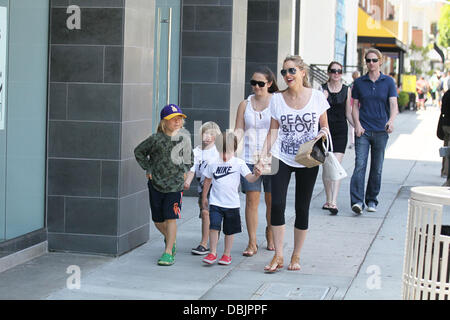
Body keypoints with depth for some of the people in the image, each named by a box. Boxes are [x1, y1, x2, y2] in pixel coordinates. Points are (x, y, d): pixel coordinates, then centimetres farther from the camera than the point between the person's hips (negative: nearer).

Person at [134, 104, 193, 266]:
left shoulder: (184, 136, 0)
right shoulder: (156, 139, -9)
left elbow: (188, 157, 18)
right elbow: (139, 152, 6)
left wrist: (184, 170, 8)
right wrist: (148, 169, 2)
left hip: (175, 185, 0)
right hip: (155, 183, 0)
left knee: (171, 218, -8)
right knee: (158, 220, 9)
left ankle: (168, 252, -1)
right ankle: (170, 239, 37)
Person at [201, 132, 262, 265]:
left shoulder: (239, 163, -4)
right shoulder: (213, 163, 0)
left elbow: (249, 178, -10)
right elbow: (207, 181, 12)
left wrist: (256, 175, -32)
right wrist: (204, 198, 15)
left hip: (232, 204, 0)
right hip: (215, 203, 0)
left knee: (229, 230, 8)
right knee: (213, 226, -11)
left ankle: (227, 254, 21)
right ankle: (213, 253, 1)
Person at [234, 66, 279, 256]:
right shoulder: (245, 104, 10)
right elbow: (239, 130, 6)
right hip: (250, 159, 2)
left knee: (271, 200, 6)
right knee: (251, 199, -4)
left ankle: (270, 234, 28)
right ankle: (252, 243, 0)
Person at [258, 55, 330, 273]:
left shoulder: (317, 97, -1)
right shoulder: (277, 99, 2)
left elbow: (325, 126, 10)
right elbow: (273, 131, 4)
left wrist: (322, 134, -13)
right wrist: (263, 157, -6)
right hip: (282, 158, 1)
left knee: (302, 208, 4)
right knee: (277, 204, -11)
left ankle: (296, 256, 18)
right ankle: (278, 256, 0)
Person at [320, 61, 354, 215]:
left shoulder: (346, 90, 7)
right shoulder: (322, 89, 3)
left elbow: (348, 113, 11)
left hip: (340, 130, 0)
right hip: (325, 129, 1)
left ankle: (333, 202, -17)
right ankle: (328, 200, 19)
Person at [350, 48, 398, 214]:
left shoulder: (388, 82, 4)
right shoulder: (359, 82, 7)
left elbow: (393, 104, -5)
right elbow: (355, 105, 9)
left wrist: (391, 120, -24)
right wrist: (357, 124, -6)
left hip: (381, 131, 0)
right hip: (363, 131, 0)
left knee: (377, 168, 7)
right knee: (360, 165, -12)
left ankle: (371, 200, 20)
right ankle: (357, 201, -18)